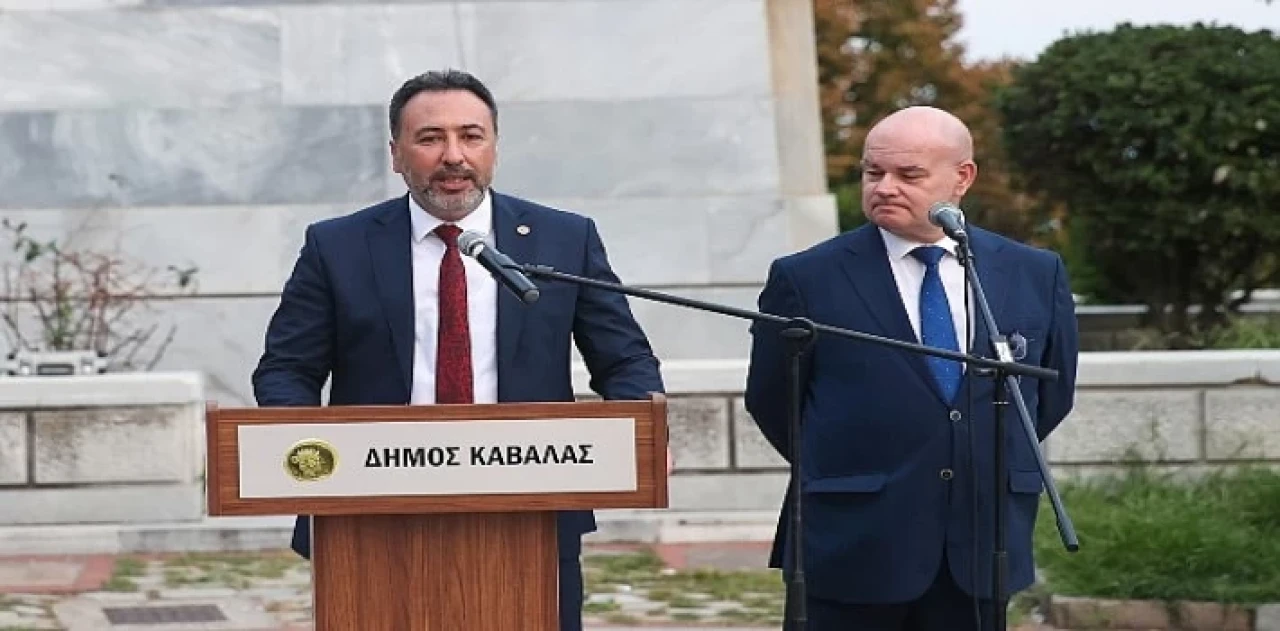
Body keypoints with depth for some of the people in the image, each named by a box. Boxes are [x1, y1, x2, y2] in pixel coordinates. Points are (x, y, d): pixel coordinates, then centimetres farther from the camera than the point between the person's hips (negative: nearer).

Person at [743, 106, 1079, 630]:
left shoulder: (1036, 276, 6)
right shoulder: (806, 280, -3)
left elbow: (1053, 393, 17)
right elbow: (771, 400, 5)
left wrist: (999, 465, 12)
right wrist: (844, 472, 10)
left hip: (982, 546, 3)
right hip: (852, 547, -3)